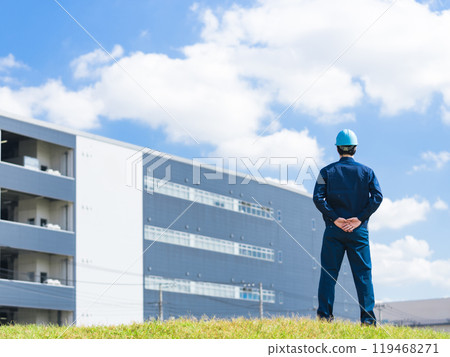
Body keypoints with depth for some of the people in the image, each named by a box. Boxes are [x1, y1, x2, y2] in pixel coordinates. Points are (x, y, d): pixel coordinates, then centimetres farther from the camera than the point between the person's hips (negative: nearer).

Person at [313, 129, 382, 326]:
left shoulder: (327, 171, 5)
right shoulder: (366, 171, 6)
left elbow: (318, 197, -8)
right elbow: (377, 196, -6)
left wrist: (335, 218, -8)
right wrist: (359, 218, -8)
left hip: (334, 229, 0)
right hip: (359, 231, 0)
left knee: (328, 273, 3)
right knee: (363, 274, 2)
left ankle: (324, 315, -3)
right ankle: (368, 319, -3)